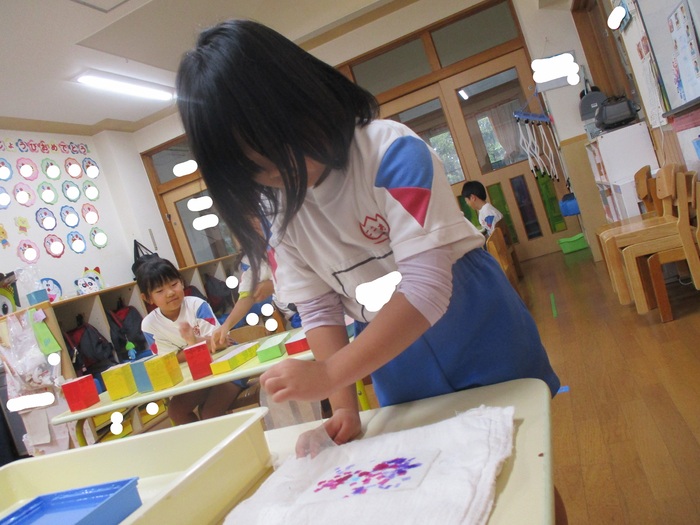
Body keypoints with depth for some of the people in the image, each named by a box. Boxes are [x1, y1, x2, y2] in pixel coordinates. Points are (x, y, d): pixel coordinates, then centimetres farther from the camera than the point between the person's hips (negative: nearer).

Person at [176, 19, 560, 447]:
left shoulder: (392, 153, -25)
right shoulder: (277, 209, -8)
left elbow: (427, 289, -30)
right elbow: (318, 309, -6)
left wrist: (329, 374, -32)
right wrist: (344, 405, -14)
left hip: (482, 341, -4)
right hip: (395, 363, 4)